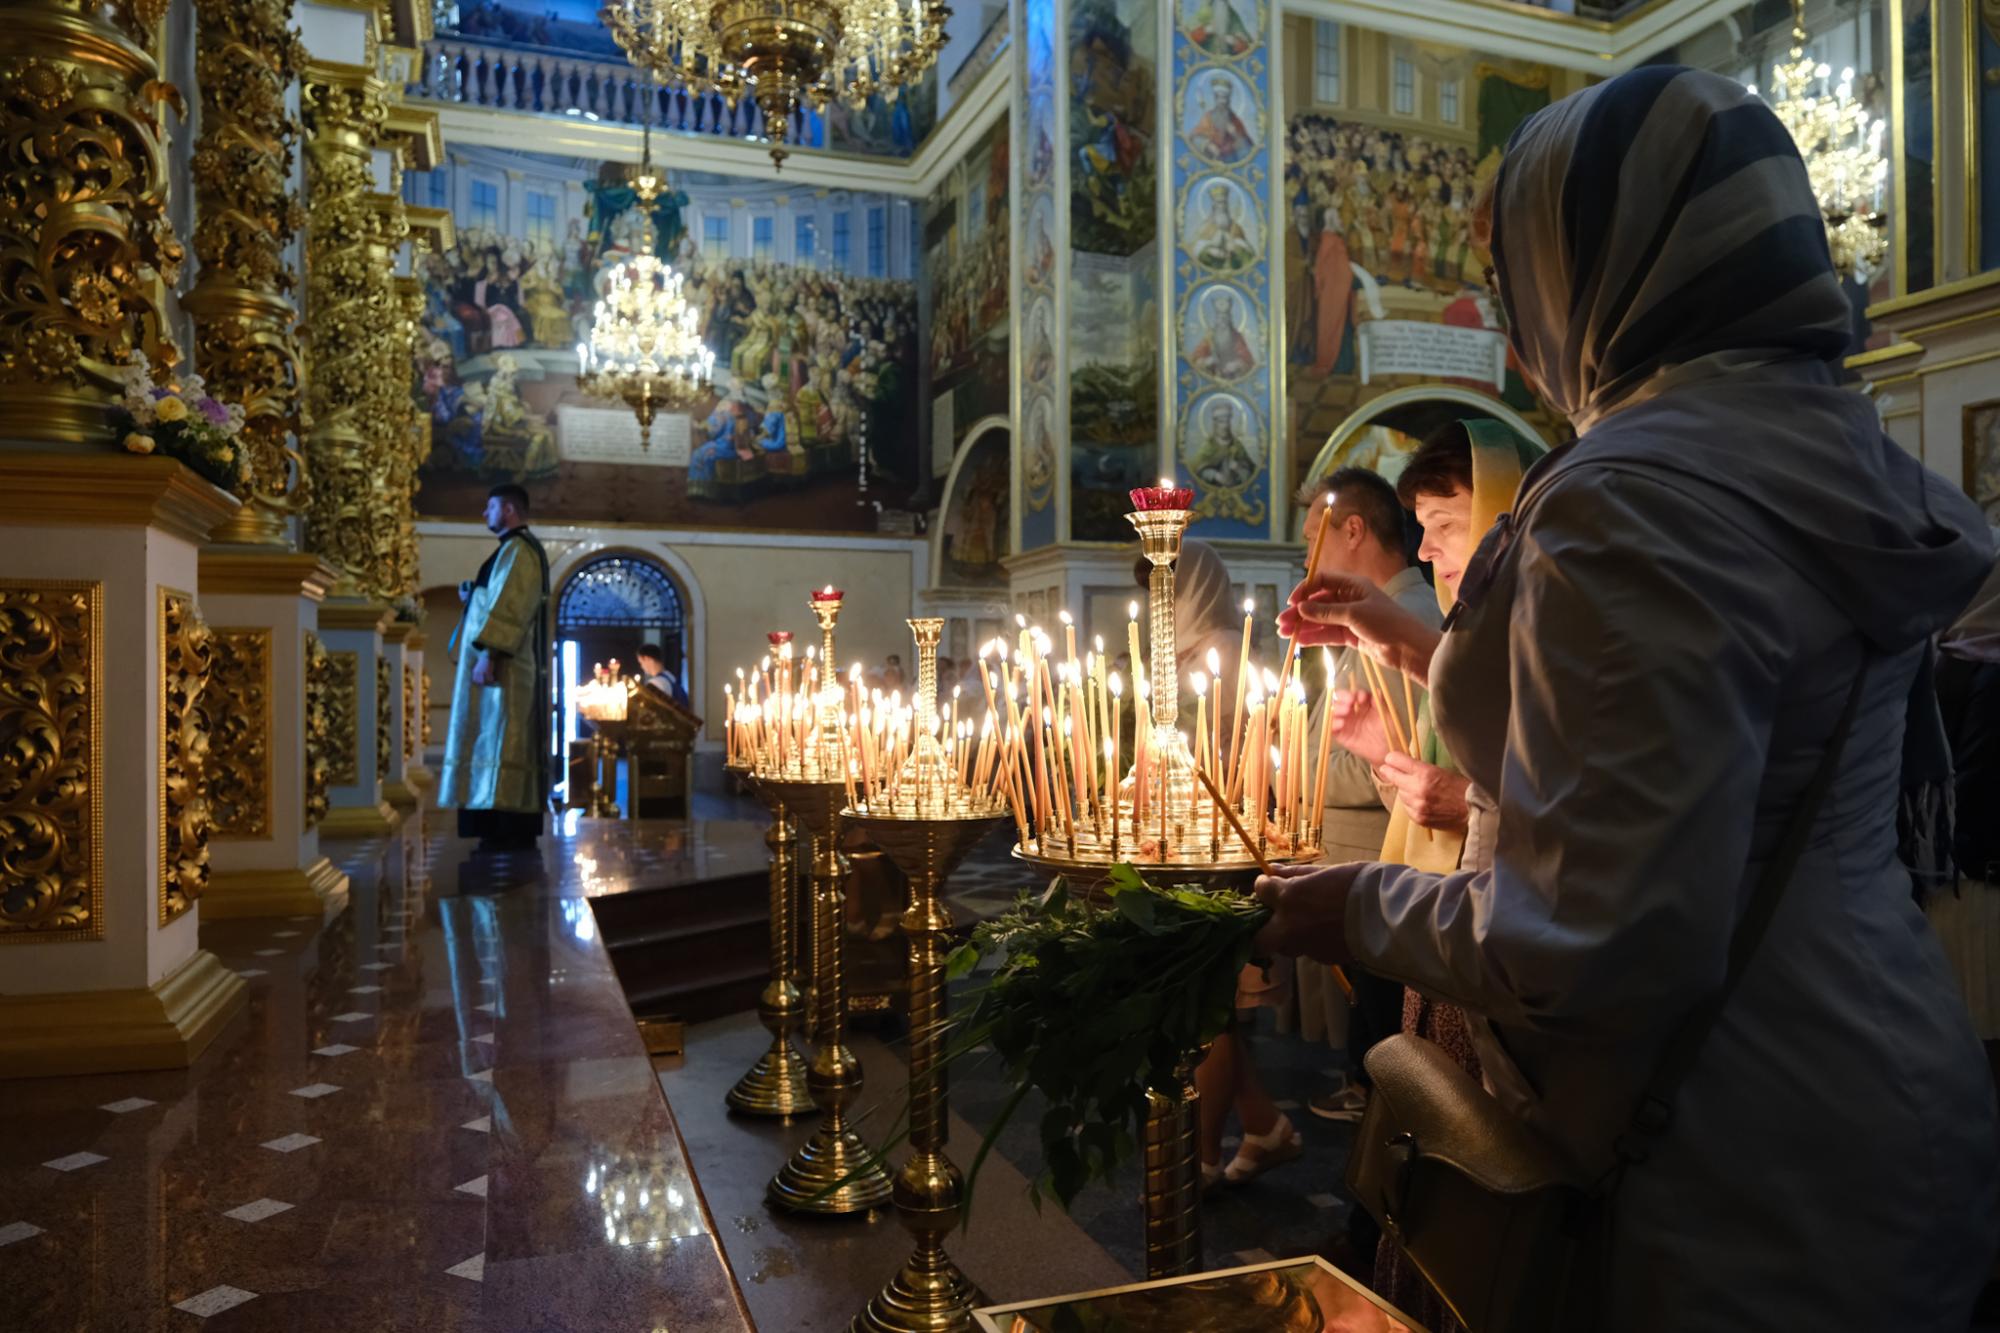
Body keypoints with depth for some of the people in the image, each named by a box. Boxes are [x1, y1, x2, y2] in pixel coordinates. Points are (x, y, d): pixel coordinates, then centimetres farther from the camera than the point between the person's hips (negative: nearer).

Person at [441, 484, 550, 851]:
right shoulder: (515, 549, 22)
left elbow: (509, 606, -20)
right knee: (511, 742, 7)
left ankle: (511, 830, -13)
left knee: (502, 739, -12)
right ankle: (516, 828, 8)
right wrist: (473, 597, 17)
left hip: (504, 665, -10)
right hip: (509, 664, 10)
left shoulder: (517, 550, -10)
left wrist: (488, 653, -25)